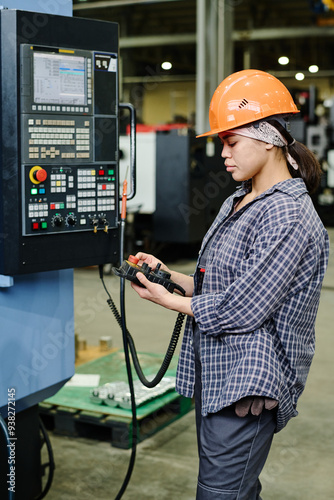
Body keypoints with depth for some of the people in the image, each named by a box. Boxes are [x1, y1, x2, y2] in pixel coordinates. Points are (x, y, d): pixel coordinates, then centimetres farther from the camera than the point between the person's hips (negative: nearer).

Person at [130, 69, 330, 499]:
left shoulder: (288, 214, -17)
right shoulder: (237, 203, 13)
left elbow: (242, 309, -20)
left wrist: (169, 300, -9)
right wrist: (169, 275, 5)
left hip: (247, 385, -9)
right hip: (215, 376, 9)